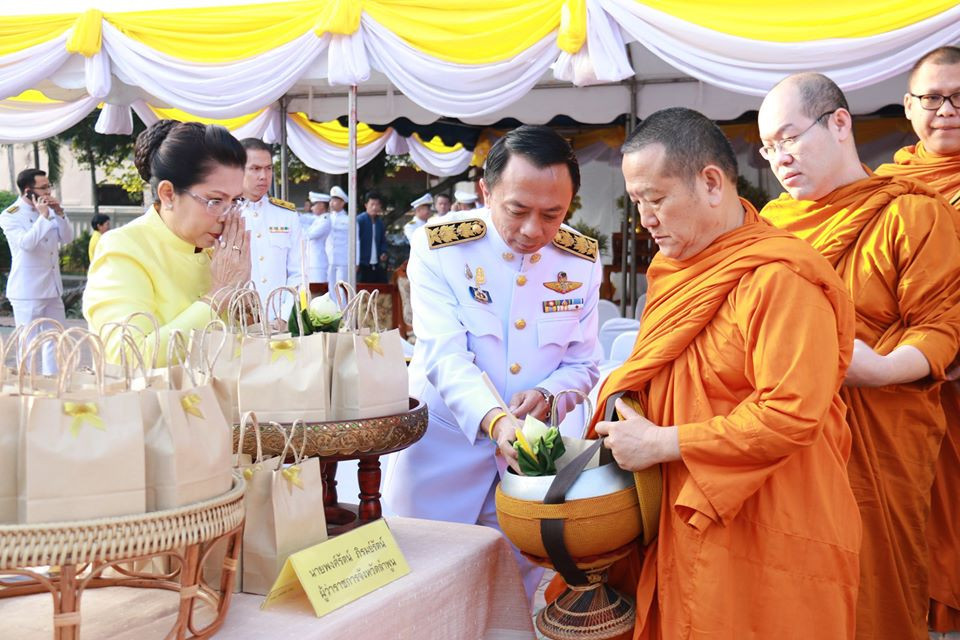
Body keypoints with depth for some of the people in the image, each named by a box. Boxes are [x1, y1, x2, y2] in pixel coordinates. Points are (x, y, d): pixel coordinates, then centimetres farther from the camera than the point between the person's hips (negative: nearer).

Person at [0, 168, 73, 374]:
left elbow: (67, 237, 5)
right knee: (29, 344, -1)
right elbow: (26, 243, -25)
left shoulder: (48, 210, 8)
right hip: (27, 291, -7)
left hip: (52, 288, 7)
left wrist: (59, 213, -7)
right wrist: (43, 216, -20)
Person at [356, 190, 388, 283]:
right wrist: (356, 263, -16)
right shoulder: (359, 220, -8)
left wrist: (383, 253, 0)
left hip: (377, 265, 5)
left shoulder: (380, 222, 11)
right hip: (363, 265, -5)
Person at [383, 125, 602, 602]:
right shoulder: (438, 249, -13)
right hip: (441, 464, -2)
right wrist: (494, 420, -40)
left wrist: (546, 395, -20)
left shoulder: (581, 262, -1)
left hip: (529, 467, 3)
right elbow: (446, 356, -22)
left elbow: (581, 364, 2)